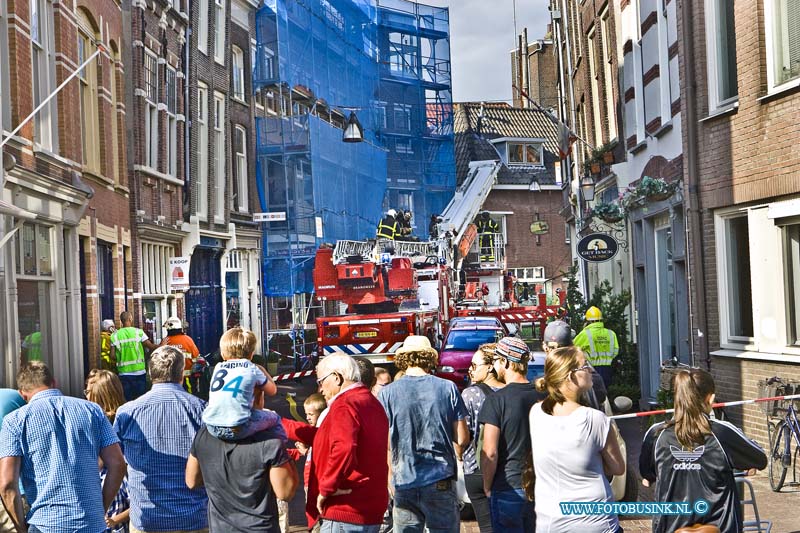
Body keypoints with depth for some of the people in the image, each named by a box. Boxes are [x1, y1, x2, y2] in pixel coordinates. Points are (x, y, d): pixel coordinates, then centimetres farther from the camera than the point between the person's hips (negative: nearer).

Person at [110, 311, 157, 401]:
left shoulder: (115, 335, 0)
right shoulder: (138, 332, -6)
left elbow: (112, 356, -2)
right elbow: (151, 347, -7)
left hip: (123, 372, 2)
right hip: (139, 371, -2)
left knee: (126, 401, 7)